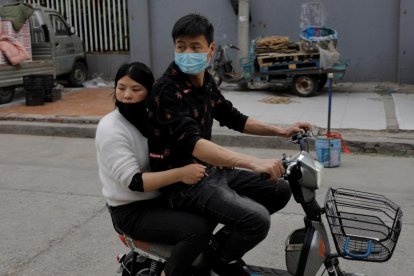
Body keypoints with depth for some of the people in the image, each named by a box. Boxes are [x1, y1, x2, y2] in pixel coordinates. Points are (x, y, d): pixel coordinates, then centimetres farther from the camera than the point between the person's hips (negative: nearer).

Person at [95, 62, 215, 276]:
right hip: (131, 211, -8)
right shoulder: (110, 128, -18)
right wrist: (180, 174, -29)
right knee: (197, 229, -25)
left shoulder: (147, 118, 6)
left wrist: (192, 166, -6)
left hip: (159, 198, 8)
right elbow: (133, 182, -24)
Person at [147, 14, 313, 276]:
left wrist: (282, 131, 8)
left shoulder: (205, 81, 6)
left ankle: (228, 236, 22)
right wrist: (253, 162, -44)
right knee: (257, 219, -25)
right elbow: (192, 143, -34)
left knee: (280, 190, 10)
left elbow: (233, 118, 17)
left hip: (210, 169, 9)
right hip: (184, 181, -9)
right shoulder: (167, 90, -21)